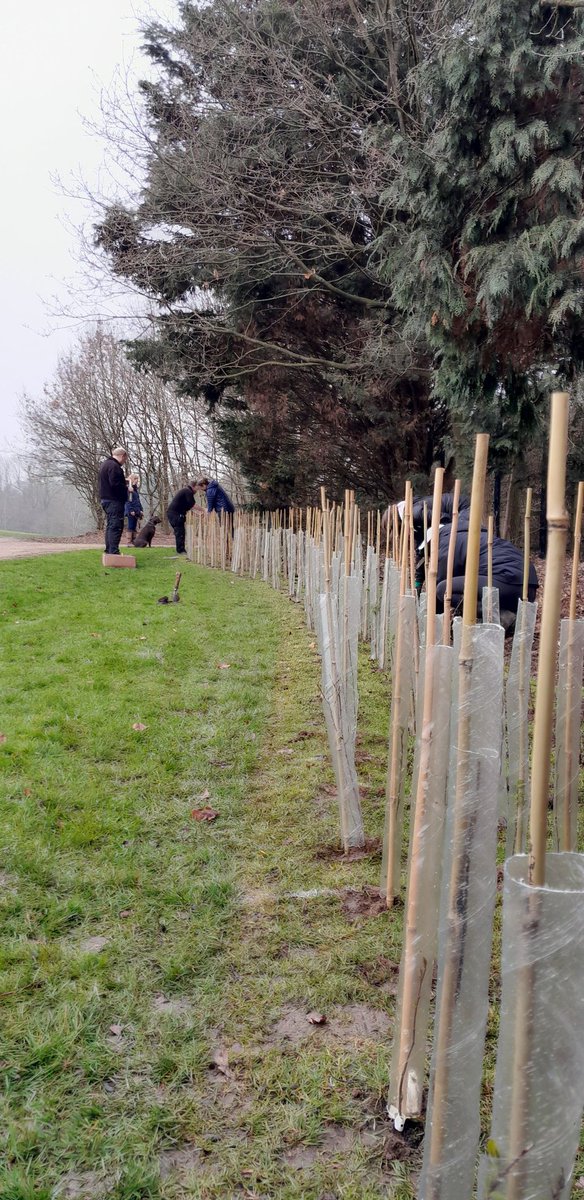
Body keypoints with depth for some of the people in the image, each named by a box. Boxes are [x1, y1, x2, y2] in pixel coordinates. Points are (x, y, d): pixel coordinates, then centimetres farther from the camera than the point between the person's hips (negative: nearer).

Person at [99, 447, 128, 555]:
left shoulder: (105, 464, 18)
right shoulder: (114, 466, -16)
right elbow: (115, 484, -25)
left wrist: (124, 482, 15)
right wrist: (126, 487, -9)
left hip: (106, 499, 11)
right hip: (114, 501, -11)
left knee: (110, 526, 16)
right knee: (116, 526, -11)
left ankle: (109, 550, 19)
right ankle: (113, 551, -14)